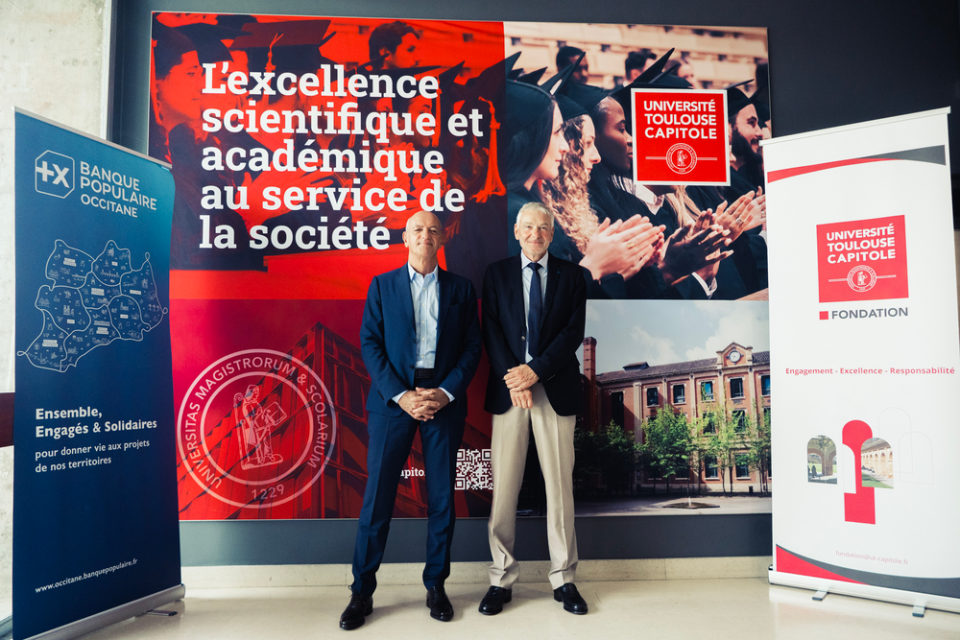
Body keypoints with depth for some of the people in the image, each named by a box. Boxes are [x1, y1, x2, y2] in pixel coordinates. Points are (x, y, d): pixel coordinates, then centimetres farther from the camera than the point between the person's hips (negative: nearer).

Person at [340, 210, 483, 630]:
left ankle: (436, 586, 22)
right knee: (377, 497, 1)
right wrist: (401, 395, -12)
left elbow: (472, 346, 4)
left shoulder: (461, 290, 9)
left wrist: (446, 392, -11)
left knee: (442, 497, 7)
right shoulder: (382, 285, 7)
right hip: (393, 399, -1)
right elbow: (370, 344, -1)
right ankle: (362, 592, 14)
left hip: (444, 400, 1)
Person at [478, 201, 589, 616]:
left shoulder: (572, 275, 10)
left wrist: (536, 370, -11)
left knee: (559, 485, 3)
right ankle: (502, 580, 12)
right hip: (508, 388, 1)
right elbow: (491, 332, 3)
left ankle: (564, 579, 15)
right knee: (503, 486, 1)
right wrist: (512, 379, -9)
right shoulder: (497, 274, 12)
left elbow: (574, 332, 0)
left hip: (556, 388, 0)